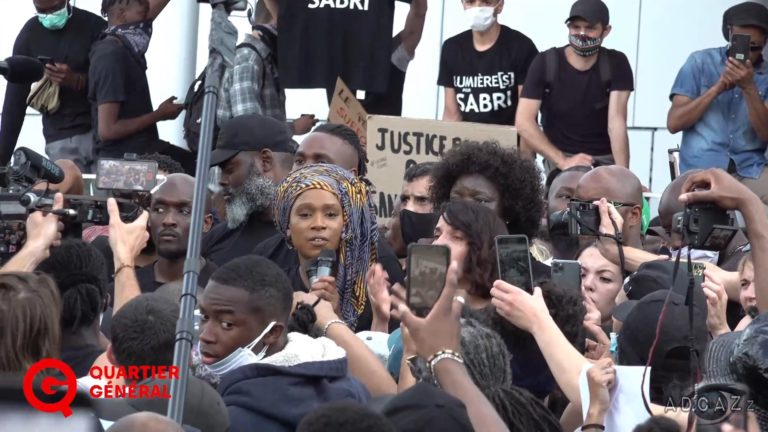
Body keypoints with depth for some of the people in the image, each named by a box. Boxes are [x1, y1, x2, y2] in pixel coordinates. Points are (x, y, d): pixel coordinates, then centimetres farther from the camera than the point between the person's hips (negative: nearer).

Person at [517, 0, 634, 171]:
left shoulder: (616, 64, -6)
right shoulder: (545, 63, -8)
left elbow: (617, 123, -15)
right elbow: (524, 122, -14)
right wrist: (563, 162, -23)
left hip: (605, 159, 1)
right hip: (559, 156, -1)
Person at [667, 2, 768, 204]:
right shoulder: (700, 63, 5)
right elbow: (674, 123, -2)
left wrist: (749, 88, -16)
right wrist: (717, 88, -12)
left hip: (749, 171, 2)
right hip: (701, 170, -2)